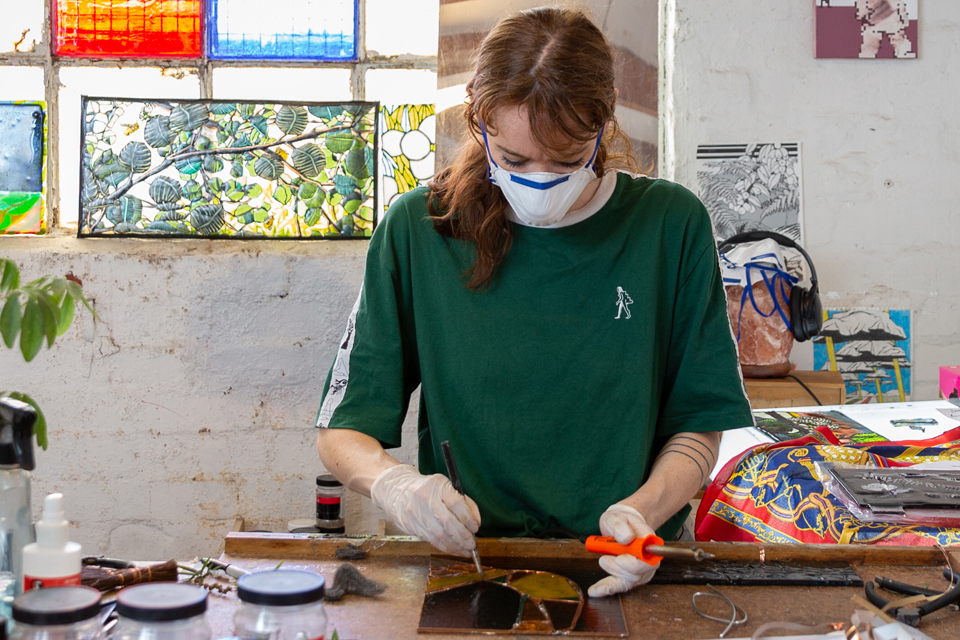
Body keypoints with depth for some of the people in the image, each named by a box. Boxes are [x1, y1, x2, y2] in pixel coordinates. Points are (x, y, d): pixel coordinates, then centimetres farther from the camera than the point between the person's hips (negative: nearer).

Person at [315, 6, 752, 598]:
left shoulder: (672, 225, -2)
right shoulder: (418, 230, -1)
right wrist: (392, 482, -17)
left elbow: (699, 424, 5)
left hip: (622, 572, 2)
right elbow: (342, 432, 4)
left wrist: (642, 510, -14)